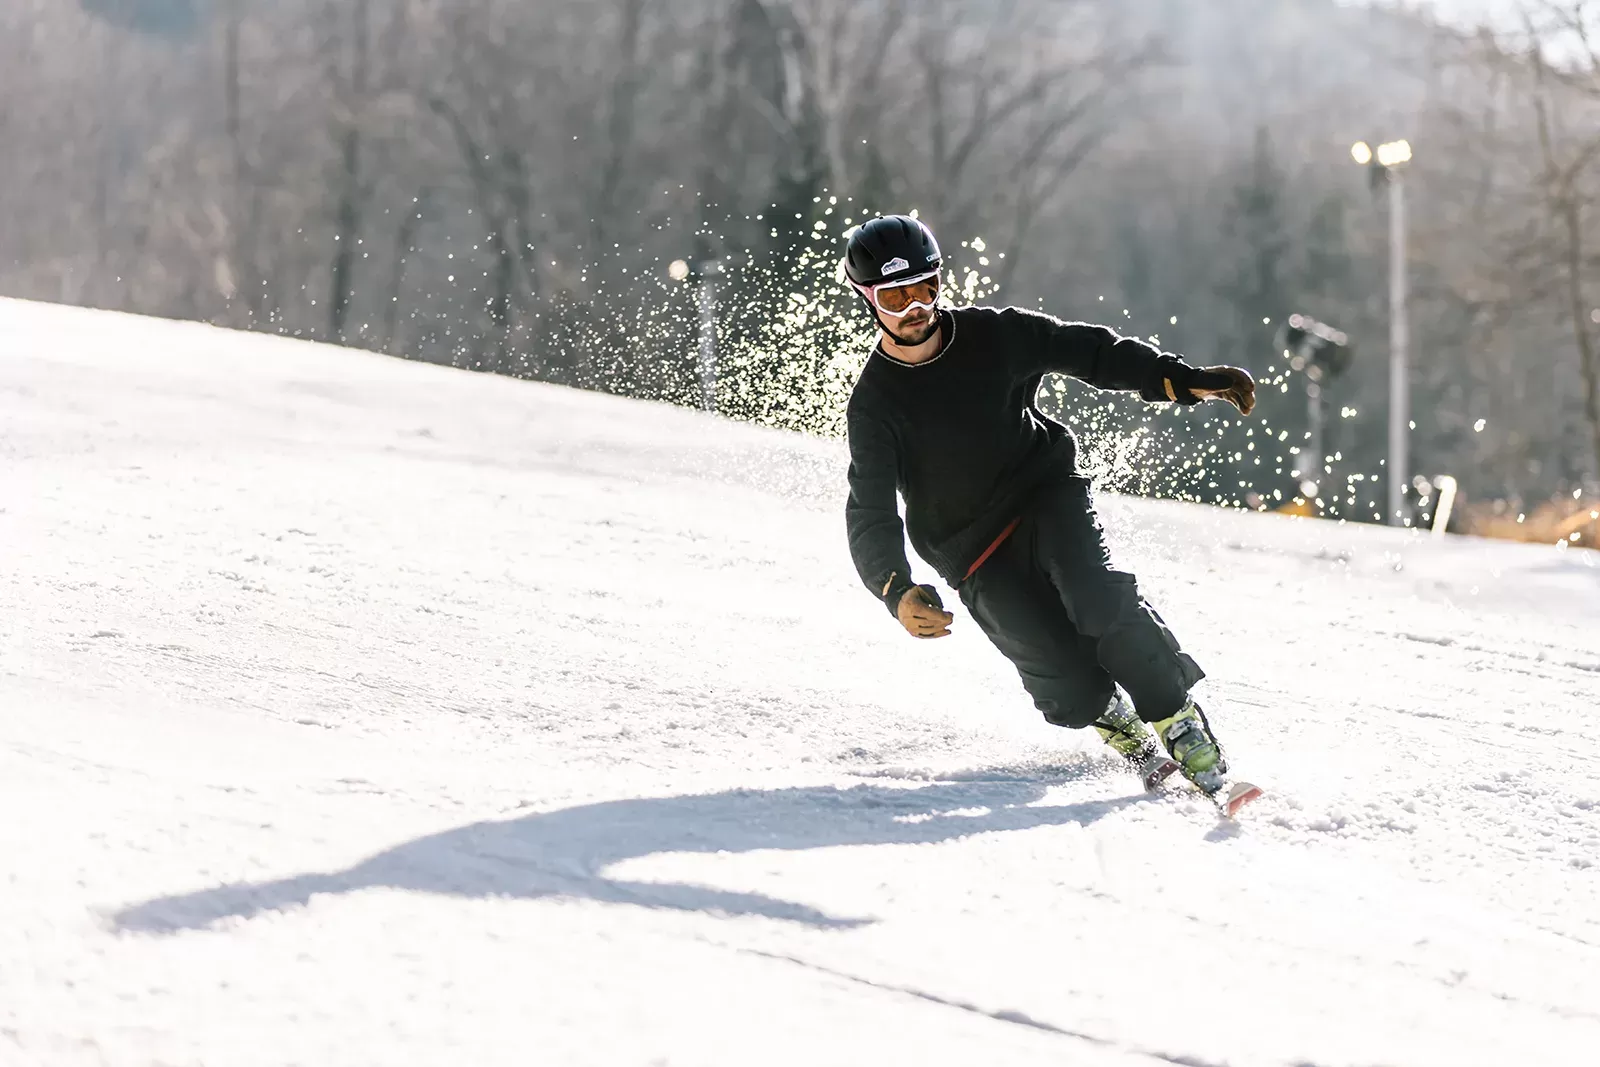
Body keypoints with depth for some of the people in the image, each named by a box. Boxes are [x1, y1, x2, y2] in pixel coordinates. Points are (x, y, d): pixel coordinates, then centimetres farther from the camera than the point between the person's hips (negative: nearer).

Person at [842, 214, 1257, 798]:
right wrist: (898, 591, -39)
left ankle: (1178, 718, -14)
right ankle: (1120, 723, 14)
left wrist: (1188, 380, -10)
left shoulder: (993, 336, -6)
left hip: (1048, 493, 1)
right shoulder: (875, 405, -12)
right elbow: (871, 516, -20)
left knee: (1101, 596, -28)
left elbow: (1089, 351, 1)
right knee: (1066, 682, -17)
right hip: (977, 554, -1)